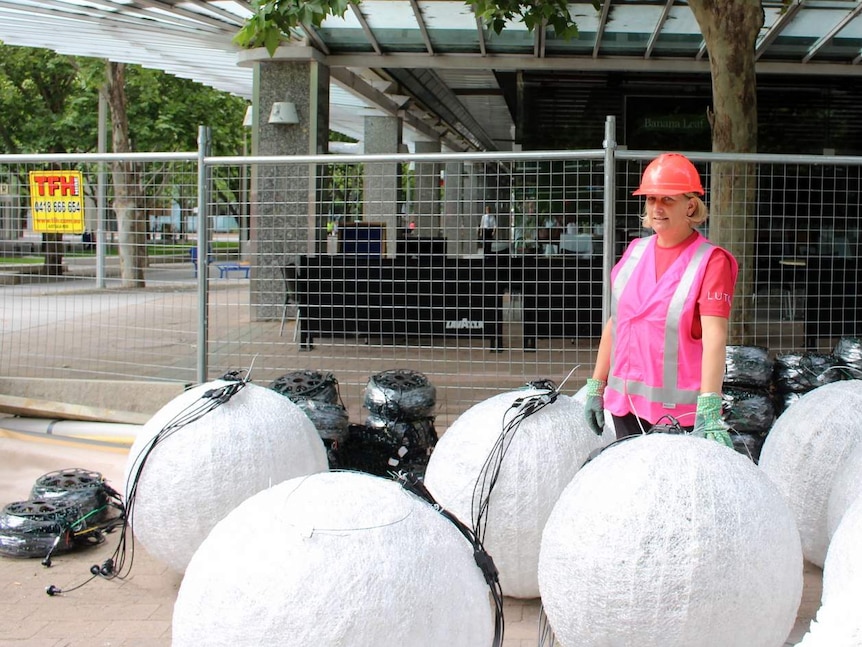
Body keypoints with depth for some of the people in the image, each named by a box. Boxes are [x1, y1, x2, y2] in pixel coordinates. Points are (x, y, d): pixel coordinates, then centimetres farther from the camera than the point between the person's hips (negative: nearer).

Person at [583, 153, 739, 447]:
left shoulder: (710, 260, -8)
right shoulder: (635, 251, 10)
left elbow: (714, 336, -18)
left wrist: (708, 411, -28)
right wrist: (596, 386, 14)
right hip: (624, 404, 6)